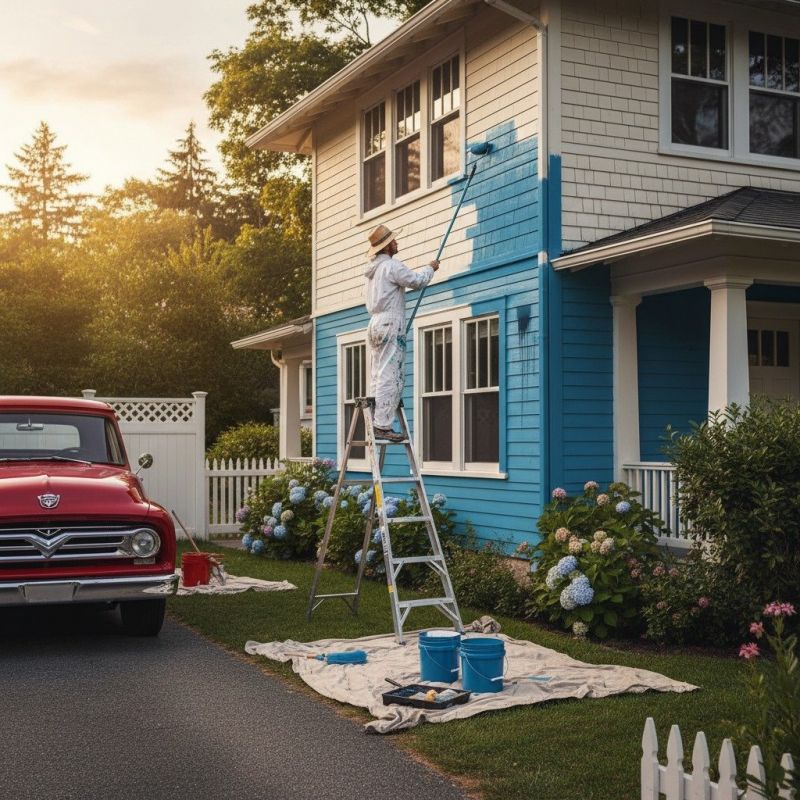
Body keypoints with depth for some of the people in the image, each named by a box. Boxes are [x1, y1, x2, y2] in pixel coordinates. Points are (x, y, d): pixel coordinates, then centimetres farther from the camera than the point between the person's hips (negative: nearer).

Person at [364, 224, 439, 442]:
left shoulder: (374, 269, 21)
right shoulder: (391, 265, -9)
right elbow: (417, 281, -9)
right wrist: (430, 268, 9)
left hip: (375, 324, 10)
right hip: (390, 325, -10)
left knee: (378, 375, 7)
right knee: (389, 377, -11)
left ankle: (376, 424, 5)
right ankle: (382, 426, -15)